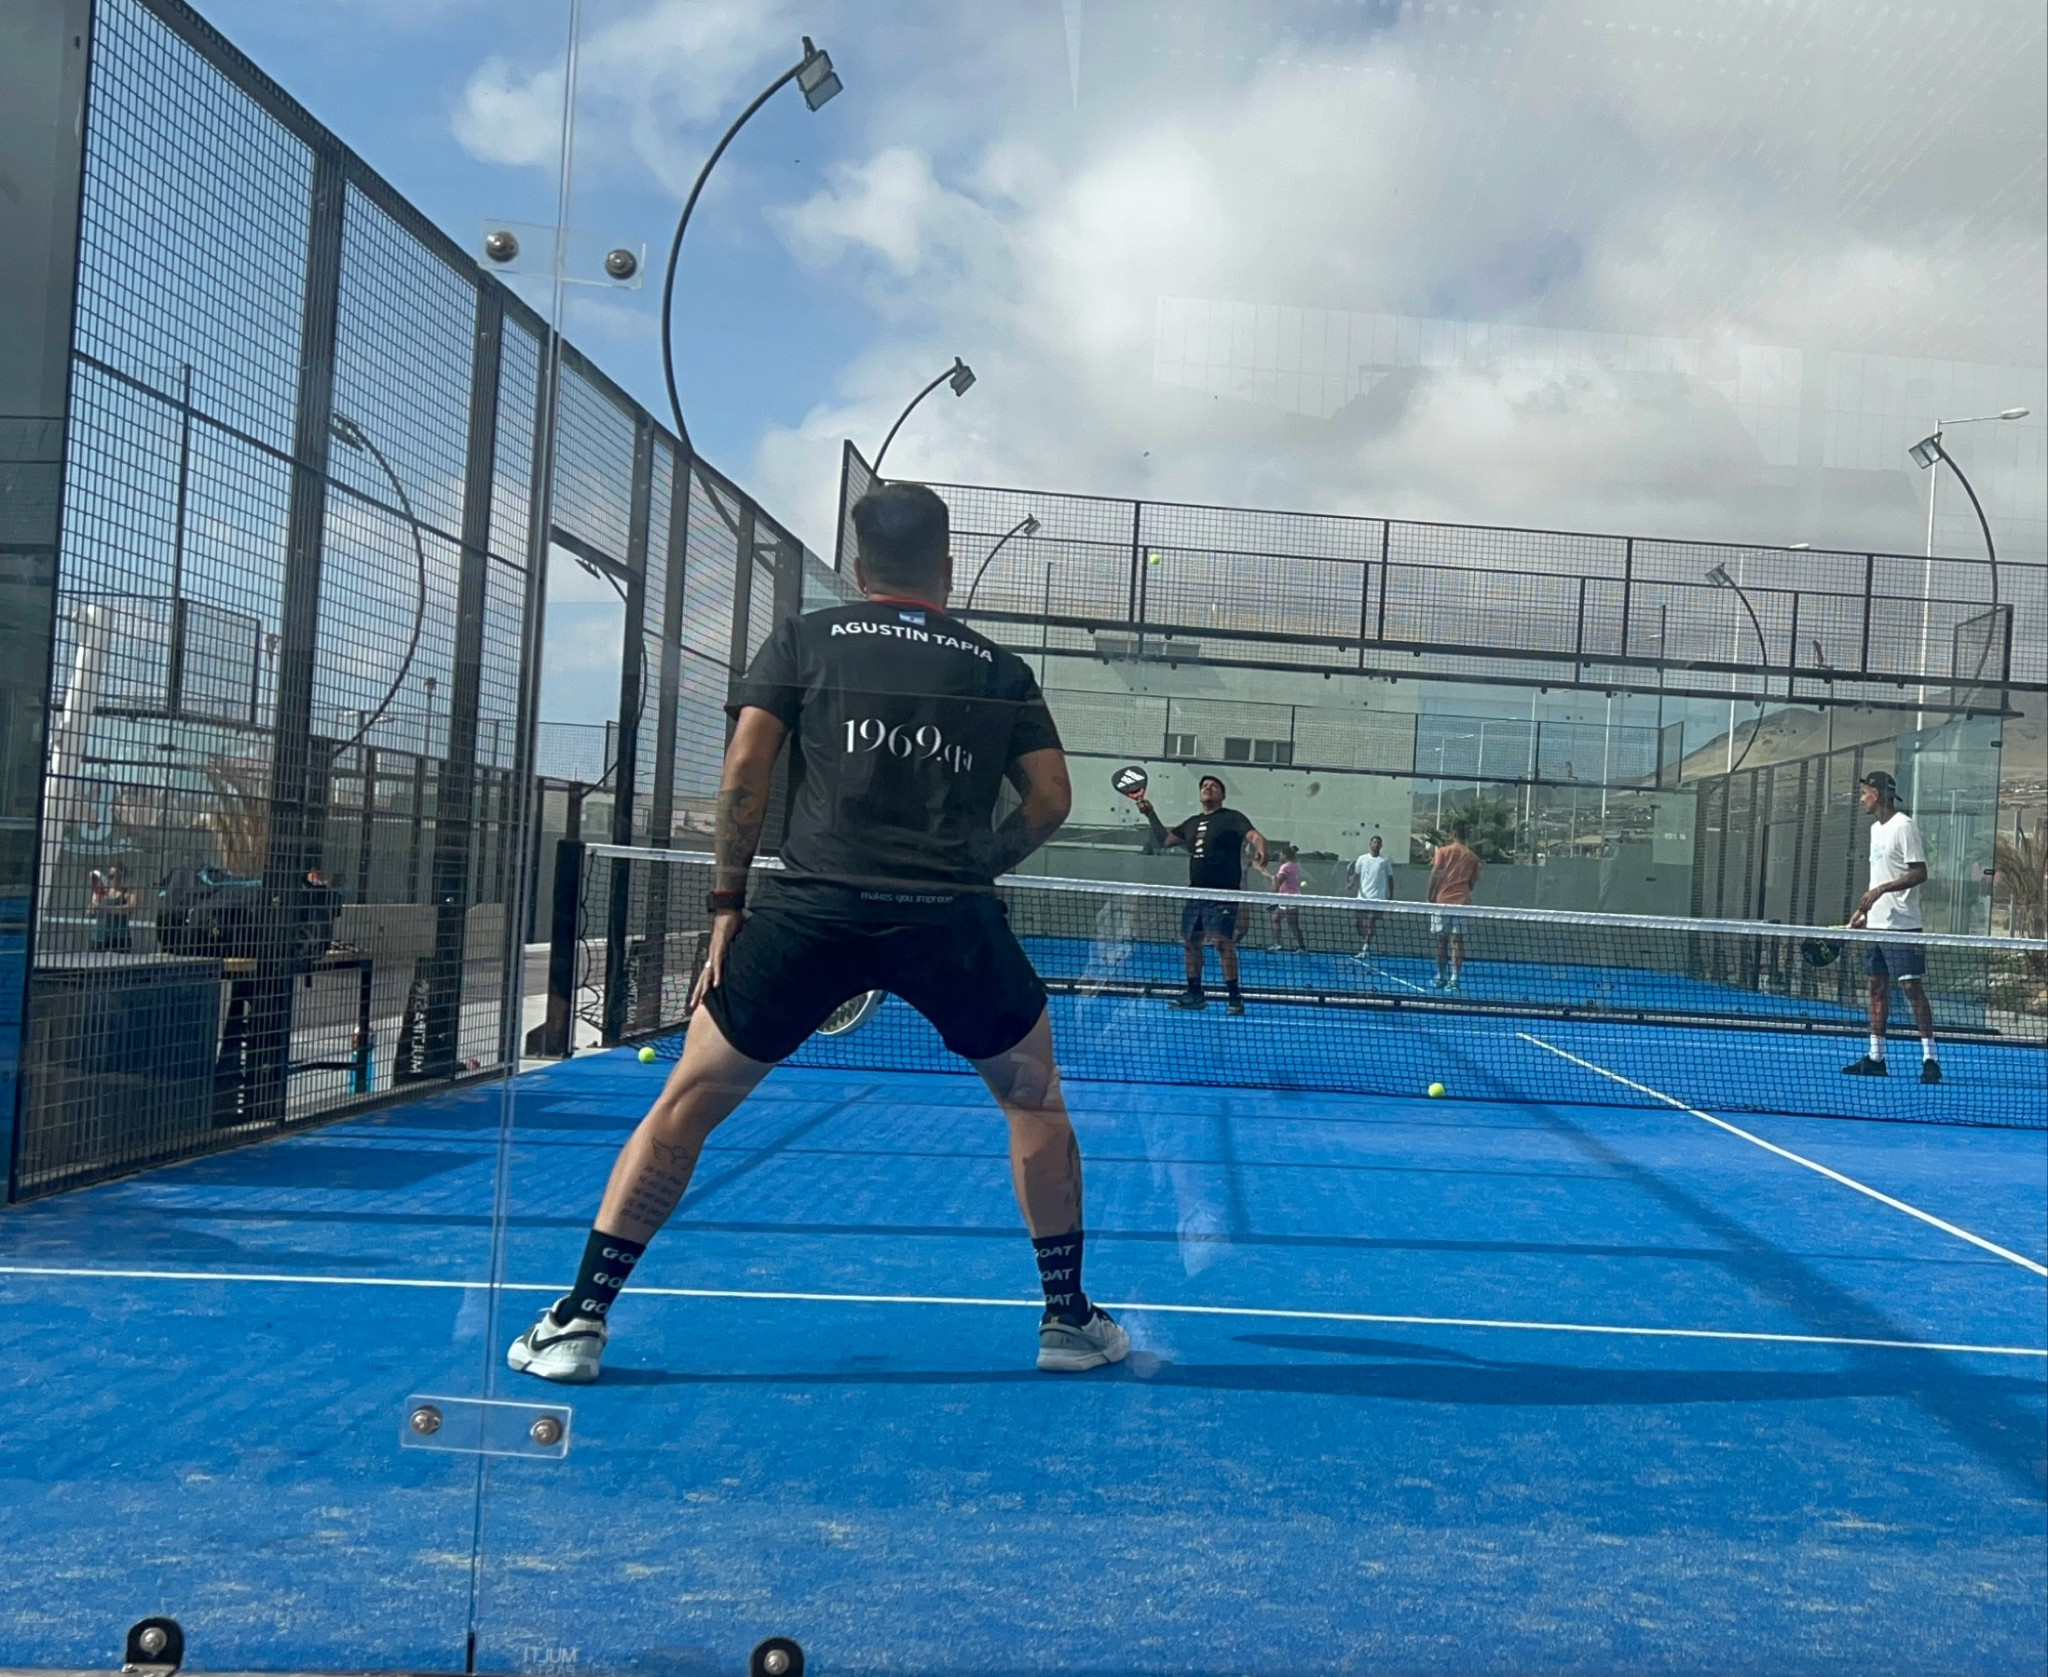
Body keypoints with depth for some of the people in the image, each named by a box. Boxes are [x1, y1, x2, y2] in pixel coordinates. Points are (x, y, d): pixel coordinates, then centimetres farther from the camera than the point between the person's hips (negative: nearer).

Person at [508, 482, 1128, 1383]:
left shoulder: (805, 638, 14)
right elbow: (1051, 797, 12)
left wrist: (727, 902, 6)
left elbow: (744, 771, 4)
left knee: (687, 1103, 12)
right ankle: (1069, 1318, 25)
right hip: (951, 919, 1)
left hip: (811, 905, 0)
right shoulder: (998, 666, 17)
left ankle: (580, 1320, 11)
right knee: (1035, 1100, 22)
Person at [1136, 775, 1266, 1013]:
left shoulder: (1231, 818, 0)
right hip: (1196, 893, 7)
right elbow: (1164, 841, 27)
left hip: (1223, 894, -7)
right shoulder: (1192, 823, 19)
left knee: (1222, 942, -14)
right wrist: (1151, 815, 15)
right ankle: (1194, 994, 20)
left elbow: (1256, 836, -14)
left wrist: (1260, 851, -37)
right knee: (1190, 942, 9)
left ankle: (1235, 997, -11)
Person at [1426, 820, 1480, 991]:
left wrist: (1430, 897, 2)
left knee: (1441, 940, 7)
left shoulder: (1443, 851, 0)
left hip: (1442, 901, -1)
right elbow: (1472, 883, 9)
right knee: (1457, 940, -1)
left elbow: (1435, 875, -5)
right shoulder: (1472, 857, 6)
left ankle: (1441, 977, 14)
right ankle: (1454, 978, -7)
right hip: (1462, 902, 1)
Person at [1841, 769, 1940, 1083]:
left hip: (1901, 925, -9)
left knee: (1912, 987, -8)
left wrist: (1881, 890, -24)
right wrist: (1863, 909, 18)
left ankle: (1929, 1058, -5)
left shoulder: (1903, 827, -11)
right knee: (1877, 987, 9)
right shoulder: (1876, 829, 17)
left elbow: (1919, 873, -16)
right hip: (1876, 924, 9)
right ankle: (1875, 1057, 13)